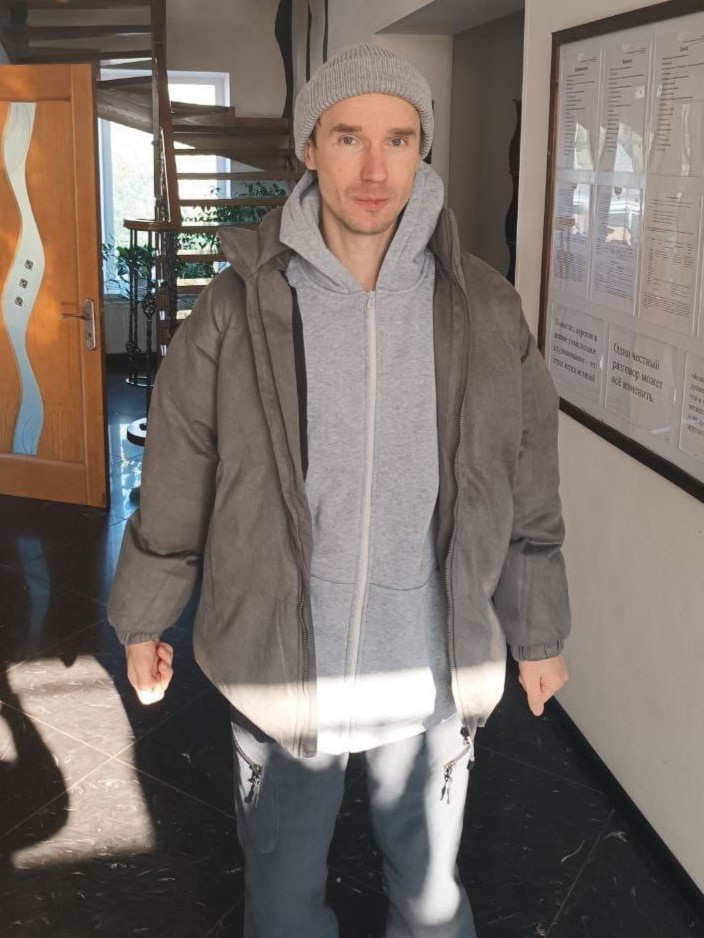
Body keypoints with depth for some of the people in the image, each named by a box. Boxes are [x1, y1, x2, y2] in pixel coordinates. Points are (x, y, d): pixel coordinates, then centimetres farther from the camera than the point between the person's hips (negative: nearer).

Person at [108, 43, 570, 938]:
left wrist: (538, 635, 9)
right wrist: (143, 621, 7)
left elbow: (526, 492, 1)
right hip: (278, 664, 0)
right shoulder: (238, 308, -10)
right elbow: (174, 482, -1)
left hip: (436, 671, 1)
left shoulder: (485, 310, -8)